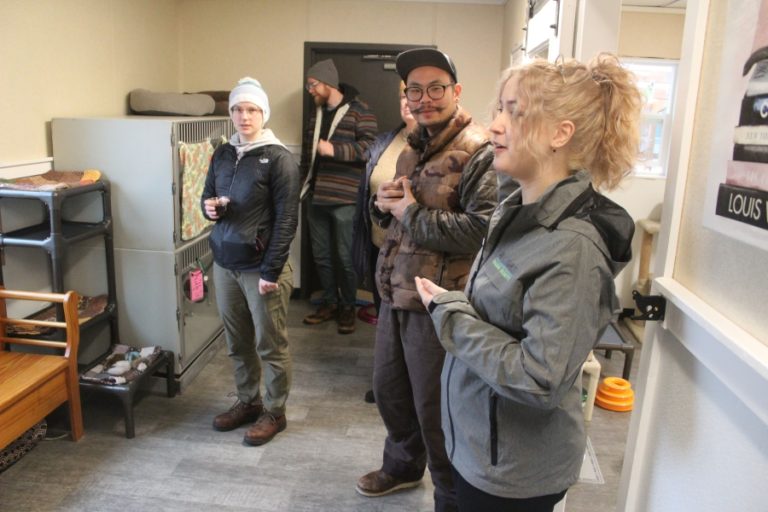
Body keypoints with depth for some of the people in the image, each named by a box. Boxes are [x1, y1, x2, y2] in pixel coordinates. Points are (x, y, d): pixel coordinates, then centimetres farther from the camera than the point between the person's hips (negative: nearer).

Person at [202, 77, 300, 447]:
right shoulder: (222, 155, 10)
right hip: (224, 264, 6)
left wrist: (271, 271, -17)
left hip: (261, 267, -6)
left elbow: (286, 219, -14)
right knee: (237, 342, 16)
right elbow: (208, 196, 21)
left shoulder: (279, 159, -10)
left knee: (271, 345, 5)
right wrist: (209, 207, -5)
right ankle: (247, 401, 34)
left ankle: (274, 412, 21)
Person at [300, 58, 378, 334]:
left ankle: (348, 307, 18)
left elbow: (370, 147, -15)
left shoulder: (358, 110, -6)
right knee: (320, 255, 12)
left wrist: (334, 149, -21)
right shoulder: (316, 112, 16)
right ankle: (329, 302, 27)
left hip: (344, 199, -7)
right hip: (316, 197, 7)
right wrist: (306, 183, 19)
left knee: (346, 257, 3)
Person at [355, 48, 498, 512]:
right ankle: (403, 465, 49)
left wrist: (413, 215, -19)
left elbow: (483, 229, -28)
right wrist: (384, 202, -1)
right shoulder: (412, 149, 14)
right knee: (388, 389, 23)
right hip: (394, 293, 9)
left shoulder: (479, 151, -15)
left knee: (434, 411, 6)